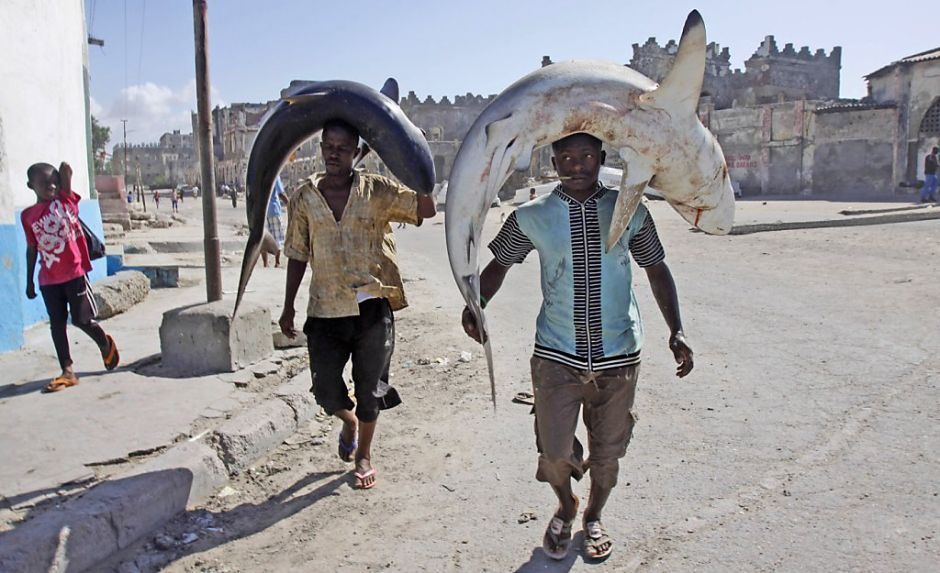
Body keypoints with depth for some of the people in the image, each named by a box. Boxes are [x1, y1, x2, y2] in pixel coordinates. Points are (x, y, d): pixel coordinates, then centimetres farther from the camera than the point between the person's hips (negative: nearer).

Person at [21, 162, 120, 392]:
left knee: (82, 320, -1)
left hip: (74, 272, -3)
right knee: (57, 323, 4)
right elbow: (32, 249, 11)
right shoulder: (28, 215, 6)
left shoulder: (66, 200, -1)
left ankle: (106, 345, 28)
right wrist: (30, 281, 13)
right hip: (48, 279, 3)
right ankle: (67, 371, 9)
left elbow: (66, 169, -12)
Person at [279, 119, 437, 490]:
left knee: (369, 388, 8)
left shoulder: (377, 190, -2)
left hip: (373, 308, -1)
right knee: (327, 392, 5)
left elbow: (426, 209, -12)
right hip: (325, 310, 2)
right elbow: (297, 255, 9)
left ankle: (363, 455, 31)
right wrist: (288, 307, 10)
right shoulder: (304, 197, 3)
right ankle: (349, 422, 41)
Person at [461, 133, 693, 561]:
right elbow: (499, 264, 8)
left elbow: (656, 269, 8)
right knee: (555, 451, 1)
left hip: (618, 355, 1)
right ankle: (565, 508, 37)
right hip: (557, 354, -1)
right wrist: (476, 305, -10)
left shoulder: (628, 211, -1)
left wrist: (675, 330, 0)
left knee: (608, 450, 14)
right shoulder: (532, 217, -3)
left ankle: (593, 517, 45)